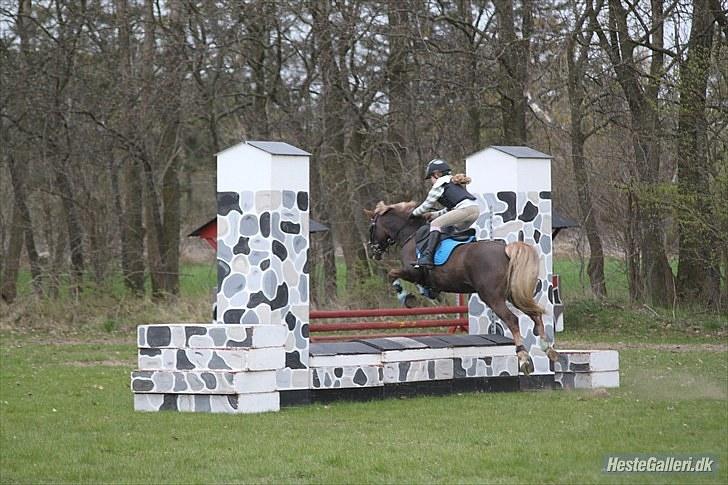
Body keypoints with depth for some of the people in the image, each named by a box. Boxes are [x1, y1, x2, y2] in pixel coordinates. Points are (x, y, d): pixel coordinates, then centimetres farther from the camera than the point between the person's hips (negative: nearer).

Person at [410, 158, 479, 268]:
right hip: (476, 209, 9)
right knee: (455, 229, 28)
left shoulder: (439, 184, 7)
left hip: (466, 208, -9)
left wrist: (413, 214, 26)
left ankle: (427, 256, -25)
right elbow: (449, 208, 38)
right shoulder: (453, 183, 34)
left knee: (436, 224, -10)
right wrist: (434, 214, 35)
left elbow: (427, 204, 11)